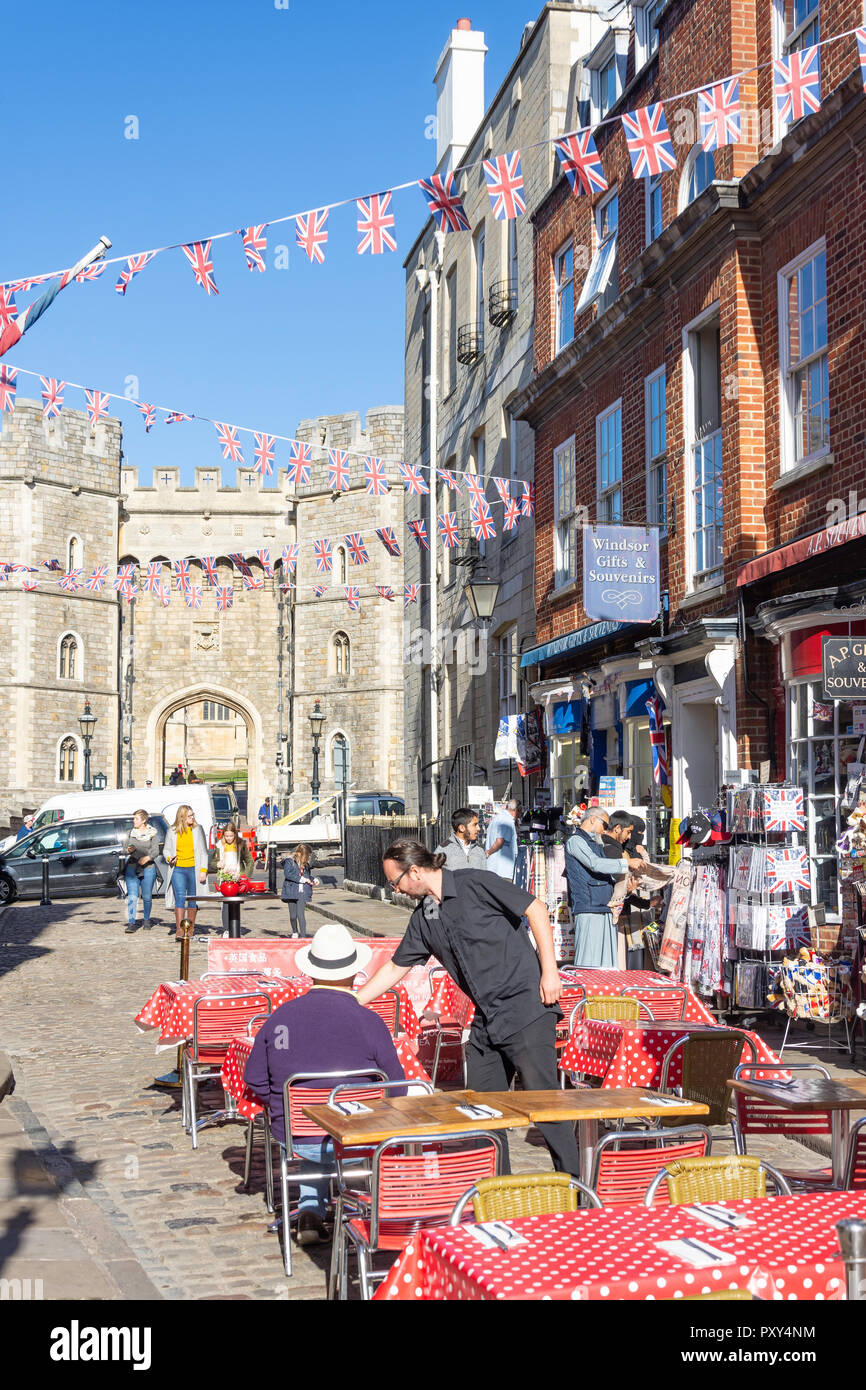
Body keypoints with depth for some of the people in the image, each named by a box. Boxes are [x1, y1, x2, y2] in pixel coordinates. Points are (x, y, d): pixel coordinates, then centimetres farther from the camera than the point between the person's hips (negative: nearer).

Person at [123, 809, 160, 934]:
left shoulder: (153, 833, 2)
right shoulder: (131, 833, 12)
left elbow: (155, 850, -4)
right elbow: (126, 848, 16)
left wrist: (147, 858, -23)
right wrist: (129, 850, -8)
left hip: (148, 867, -2)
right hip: (132, 867, 2)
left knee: (147, 896, 3)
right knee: (132, 896, -9)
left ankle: (146, 920, 21)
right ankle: (131, 922, -14)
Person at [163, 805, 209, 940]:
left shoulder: (197, 829, 6)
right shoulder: (172, 831, 6)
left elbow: (203, 851, 6)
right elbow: (166, 849, 17)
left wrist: (203, 870, -2)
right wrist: (169, 858, -6)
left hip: (194, 869, 1)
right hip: (178, 869, -1)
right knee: (180, 898, -12)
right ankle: (179, 930, -15)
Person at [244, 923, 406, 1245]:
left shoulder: (281, 1016, -7)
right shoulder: (369, 1022, -16)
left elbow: (255, 1080, 3)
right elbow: (395, 1090, -7)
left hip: (292, 1137, 4)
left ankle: (310, 1211, 21)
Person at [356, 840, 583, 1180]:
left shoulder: (474, 884, -9)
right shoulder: (423, 919, 13)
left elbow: (536, 909, -8)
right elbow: (395, 967, 22)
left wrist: (549, 970, -12)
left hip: (525, 1006, -8)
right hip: (485, 1021, 8)